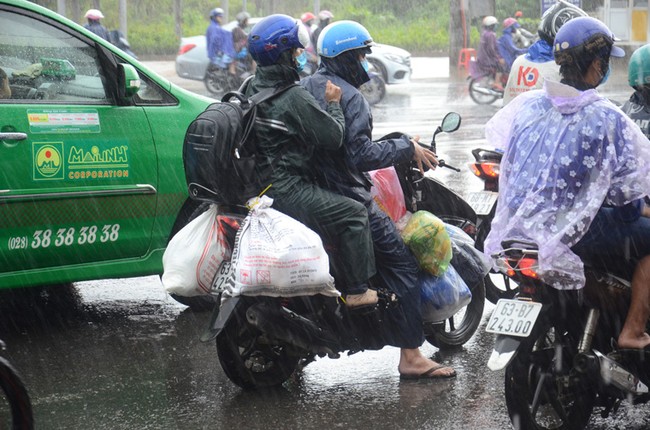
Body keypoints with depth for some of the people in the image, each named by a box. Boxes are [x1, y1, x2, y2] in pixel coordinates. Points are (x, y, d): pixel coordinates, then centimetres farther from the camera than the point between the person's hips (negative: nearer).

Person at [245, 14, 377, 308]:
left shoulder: (252, 89, 8)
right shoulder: (295, 99, -19)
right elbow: (334, 136, -15)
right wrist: (334, 104, 0)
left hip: (258, 184, 10)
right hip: (288, 193, -10)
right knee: (354, 215, -1)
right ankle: (356, 291, 0)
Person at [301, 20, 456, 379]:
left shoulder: (302, 89, 11)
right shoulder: (349, 97, -15)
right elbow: (361, 155, -23)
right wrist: (408, 149, -13)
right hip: (347, 198, -9)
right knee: (401, 263, -4)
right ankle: (411, 356, -8)